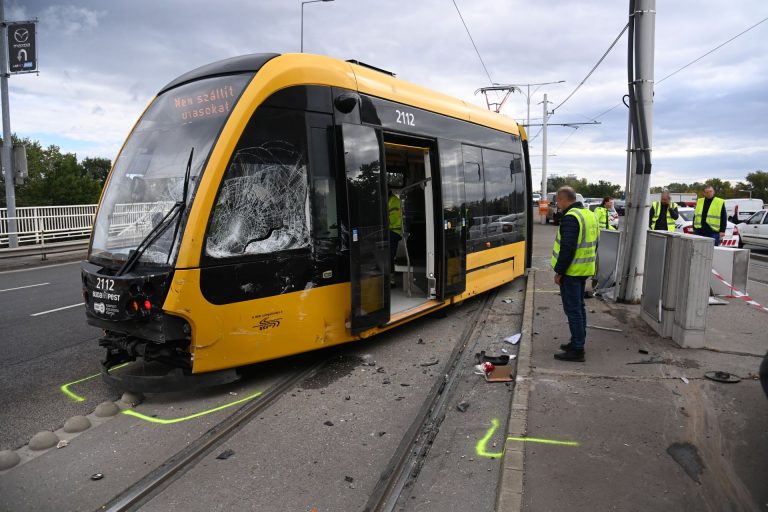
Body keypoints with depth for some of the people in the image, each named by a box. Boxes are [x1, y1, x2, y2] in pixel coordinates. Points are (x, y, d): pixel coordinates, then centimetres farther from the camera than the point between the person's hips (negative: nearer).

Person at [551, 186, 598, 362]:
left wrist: (559, 272, -17)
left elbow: (567, 248, -24)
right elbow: (594, 244, 18)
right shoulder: (589, 214, 13)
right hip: (585, 269, 10)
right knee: (579, 306, 18)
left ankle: (577, 349, 1)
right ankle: (577, 342, 28)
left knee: (573, 309, -4)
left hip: (571, 271, -10)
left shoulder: (570, 218, -19)